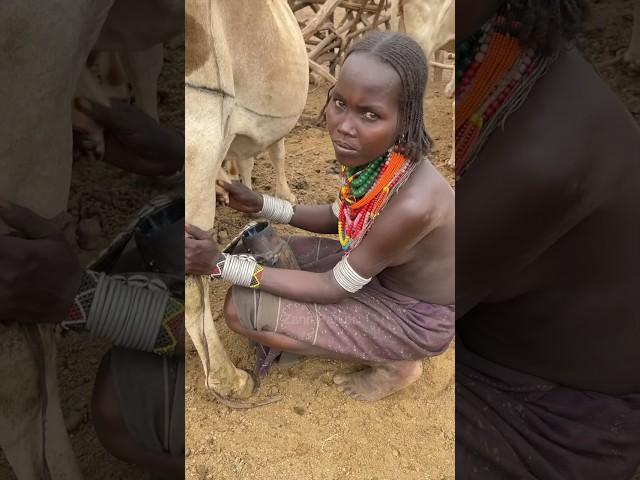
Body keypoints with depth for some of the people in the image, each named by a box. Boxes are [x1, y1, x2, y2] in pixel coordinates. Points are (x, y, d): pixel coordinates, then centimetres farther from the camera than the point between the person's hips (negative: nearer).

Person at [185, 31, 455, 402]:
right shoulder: (373, 155, -14)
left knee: (241, 307, -13)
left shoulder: (413, 203, -37)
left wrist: (222, 265, -25)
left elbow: (335, 288, -24)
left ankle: (395, 363, 0)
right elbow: (339, 218, 5)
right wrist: (260, 204, -7)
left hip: (415, 314, -7)